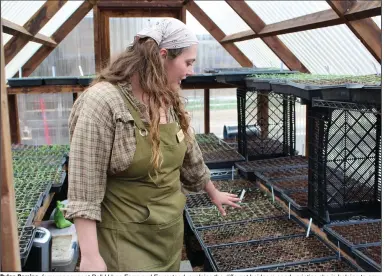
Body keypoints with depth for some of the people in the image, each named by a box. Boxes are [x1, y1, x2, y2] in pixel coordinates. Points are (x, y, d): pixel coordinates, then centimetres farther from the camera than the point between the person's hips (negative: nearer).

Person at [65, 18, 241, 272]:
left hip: (171, 230, 7)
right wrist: (90, 256, -21)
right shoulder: (103, 101, -20)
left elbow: (190, 155, 16)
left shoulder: (170, 100, 2)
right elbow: (84, 186, -20)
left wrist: (213, 193, 27)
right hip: (126, 239, -7)